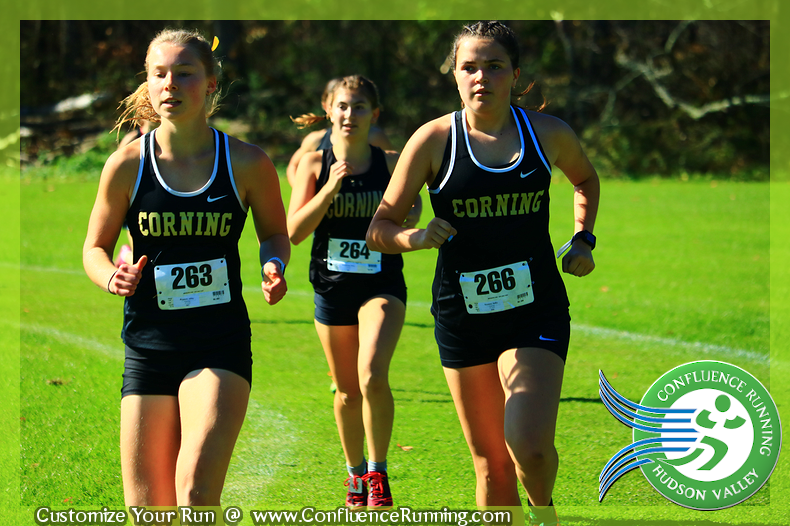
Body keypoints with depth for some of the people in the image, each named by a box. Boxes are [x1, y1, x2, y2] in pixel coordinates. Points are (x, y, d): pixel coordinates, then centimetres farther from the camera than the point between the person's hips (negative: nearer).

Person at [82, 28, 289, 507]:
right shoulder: (128, 165, -2)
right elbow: (96, 246, 12)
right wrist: (111, 278, -10)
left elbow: (275, 234, 15)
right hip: (148, 345, 2)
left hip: (221, 345, -2)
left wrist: (274, 267, -7)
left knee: (196, 490, -23)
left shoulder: (247, 163, -3)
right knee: (147, 507, 3)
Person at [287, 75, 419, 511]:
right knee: (348, 392, 10)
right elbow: (294, 231, -8)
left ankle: (378, 474, -7)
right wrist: (330, 189, -19)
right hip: (333, 288, 1)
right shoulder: (315, 164, -1)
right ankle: (355, 472, 35)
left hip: (382, 284, -1)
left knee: (372, 375, -23)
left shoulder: (390, 163, 0)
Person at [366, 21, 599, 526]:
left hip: (537, 311, 0)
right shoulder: (434, 140, -4)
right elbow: (379, 229, 0)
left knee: (529, 444, -19)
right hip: (462, 312, 1)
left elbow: (586, 180, 25)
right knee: (491, 465, 6)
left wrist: (583, 240, 12)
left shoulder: (549, 133, 1)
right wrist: (416, 236, -20)